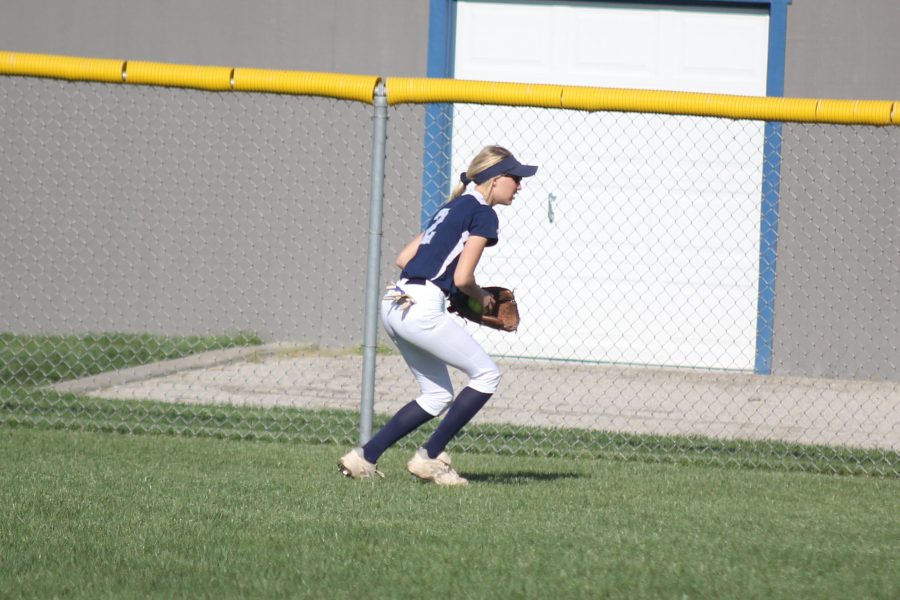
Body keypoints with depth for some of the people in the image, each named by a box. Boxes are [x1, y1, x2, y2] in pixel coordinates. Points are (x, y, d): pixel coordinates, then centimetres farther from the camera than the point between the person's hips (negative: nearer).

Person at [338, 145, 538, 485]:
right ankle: (429, 458, 0)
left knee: (437, 396, 17)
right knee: (486, 375, 2)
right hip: (422, 308, -9)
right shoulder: (483, 215, -4)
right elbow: (462, 278, -11)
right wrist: (482, 298, 8)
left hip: (394, 303, 9)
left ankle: (365, 457, 10)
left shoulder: (452, 209, 23)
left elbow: (403, 259, 22)